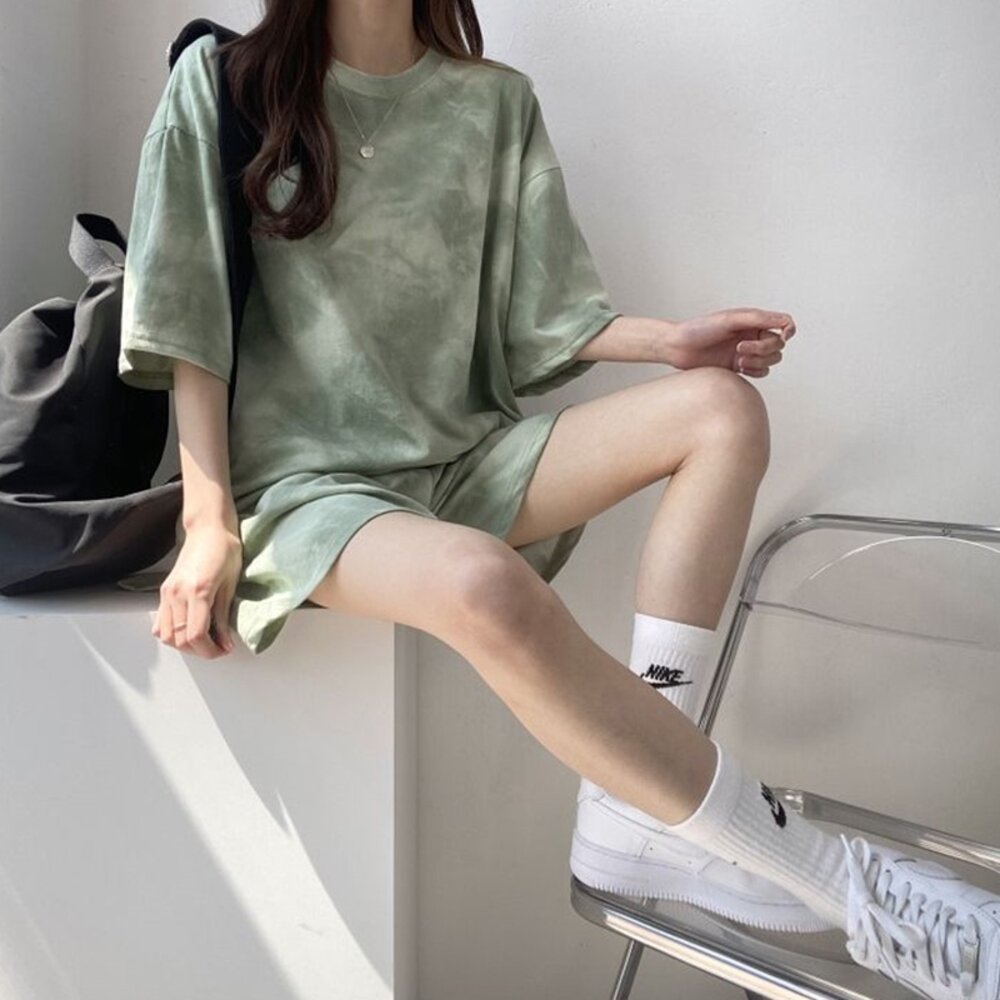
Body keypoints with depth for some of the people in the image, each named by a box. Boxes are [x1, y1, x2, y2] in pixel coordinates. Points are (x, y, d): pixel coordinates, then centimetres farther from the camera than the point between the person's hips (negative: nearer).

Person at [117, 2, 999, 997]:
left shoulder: (495, 99, 13)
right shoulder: (224, 82, 5)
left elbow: (534, 317, 9)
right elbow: (187, 324, -2)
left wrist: (668, 339, -7)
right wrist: (210, 523, -10)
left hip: (461, 458, 5)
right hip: (305, 476, -4)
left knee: (722, 408, -13)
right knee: (486, 584, -36)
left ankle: (631, 812, -21)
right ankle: (836, 879, -17)